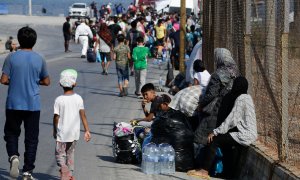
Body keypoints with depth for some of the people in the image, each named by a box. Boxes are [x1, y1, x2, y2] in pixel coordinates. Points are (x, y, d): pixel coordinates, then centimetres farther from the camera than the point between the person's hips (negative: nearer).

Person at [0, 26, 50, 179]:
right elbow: (46, 82, 5)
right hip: (33, 104, 1)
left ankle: (13, 156, -12)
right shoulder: (39, 59, -2)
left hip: (14, 104, 0)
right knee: (31, 138, 8)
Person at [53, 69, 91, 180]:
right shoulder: (78, 98, -4)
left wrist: (55, 131, 7)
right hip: (74, 133, 3)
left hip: (62, 133, -3)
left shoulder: (59, 100, -11)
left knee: (60, 154, 4)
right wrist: (87, 130, -2)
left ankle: (64, 168, -22)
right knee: (70, 153, 21)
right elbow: (83, 115, -6)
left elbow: (56, 117, -8)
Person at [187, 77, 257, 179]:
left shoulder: (241, 99, -14)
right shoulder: (247, 97, 16)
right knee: (224, 141, 21)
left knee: (213, 140, -13)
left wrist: (215, 132, -16)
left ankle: (204, 171, -14)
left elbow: (231, 119, -19)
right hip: (248, 133, 10)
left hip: (245, 135, -10)